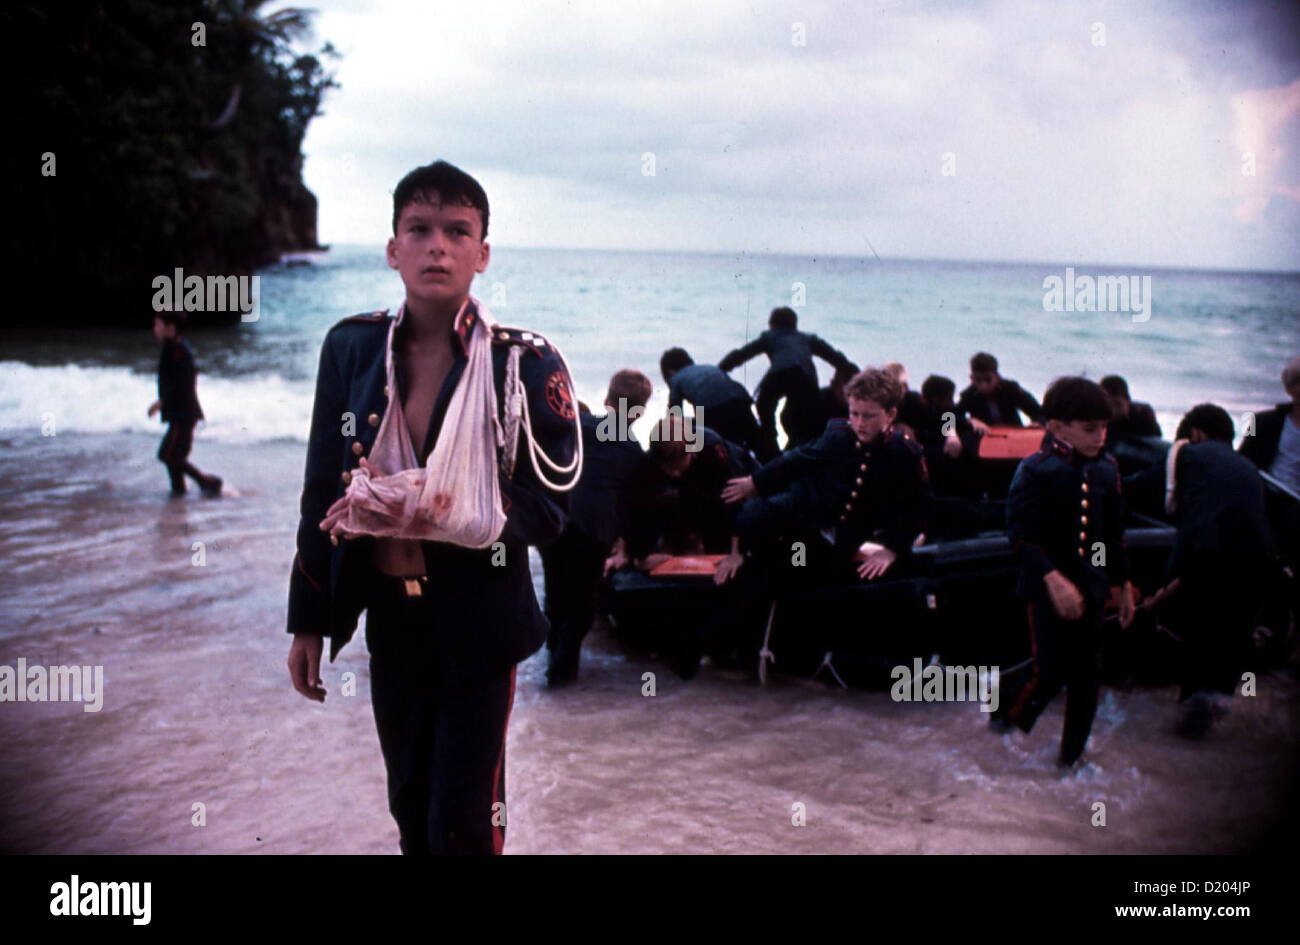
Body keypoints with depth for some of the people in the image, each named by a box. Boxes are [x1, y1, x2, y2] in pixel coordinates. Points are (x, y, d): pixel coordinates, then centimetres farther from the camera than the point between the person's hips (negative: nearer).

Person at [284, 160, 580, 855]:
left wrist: (414, 505, -22)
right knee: (409, 806, 18)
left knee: (463, 821, 0)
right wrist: (307, 622, 7)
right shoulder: (351, 348, 1)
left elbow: (543, 509, -12)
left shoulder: (525, 364, -9)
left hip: (480, 622, -3)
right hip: (390, 620, 4)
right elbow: (323, 493, 6)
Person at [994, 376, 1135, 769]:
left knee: (1084, 675, 9)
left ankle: (1072, 752, 24)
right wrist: (1053, 578, -26)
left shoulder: (1107, 470, 3)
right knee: (1052, 671, -7)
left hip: (1091, 587, 5)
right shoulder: (1035, 471, -13)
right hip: (1048, 589, -5)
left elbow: (1115, 533, 13)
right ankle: (1013, 709, 24)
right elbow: (1021, 533, -18)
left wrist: (1124, 584, 16)